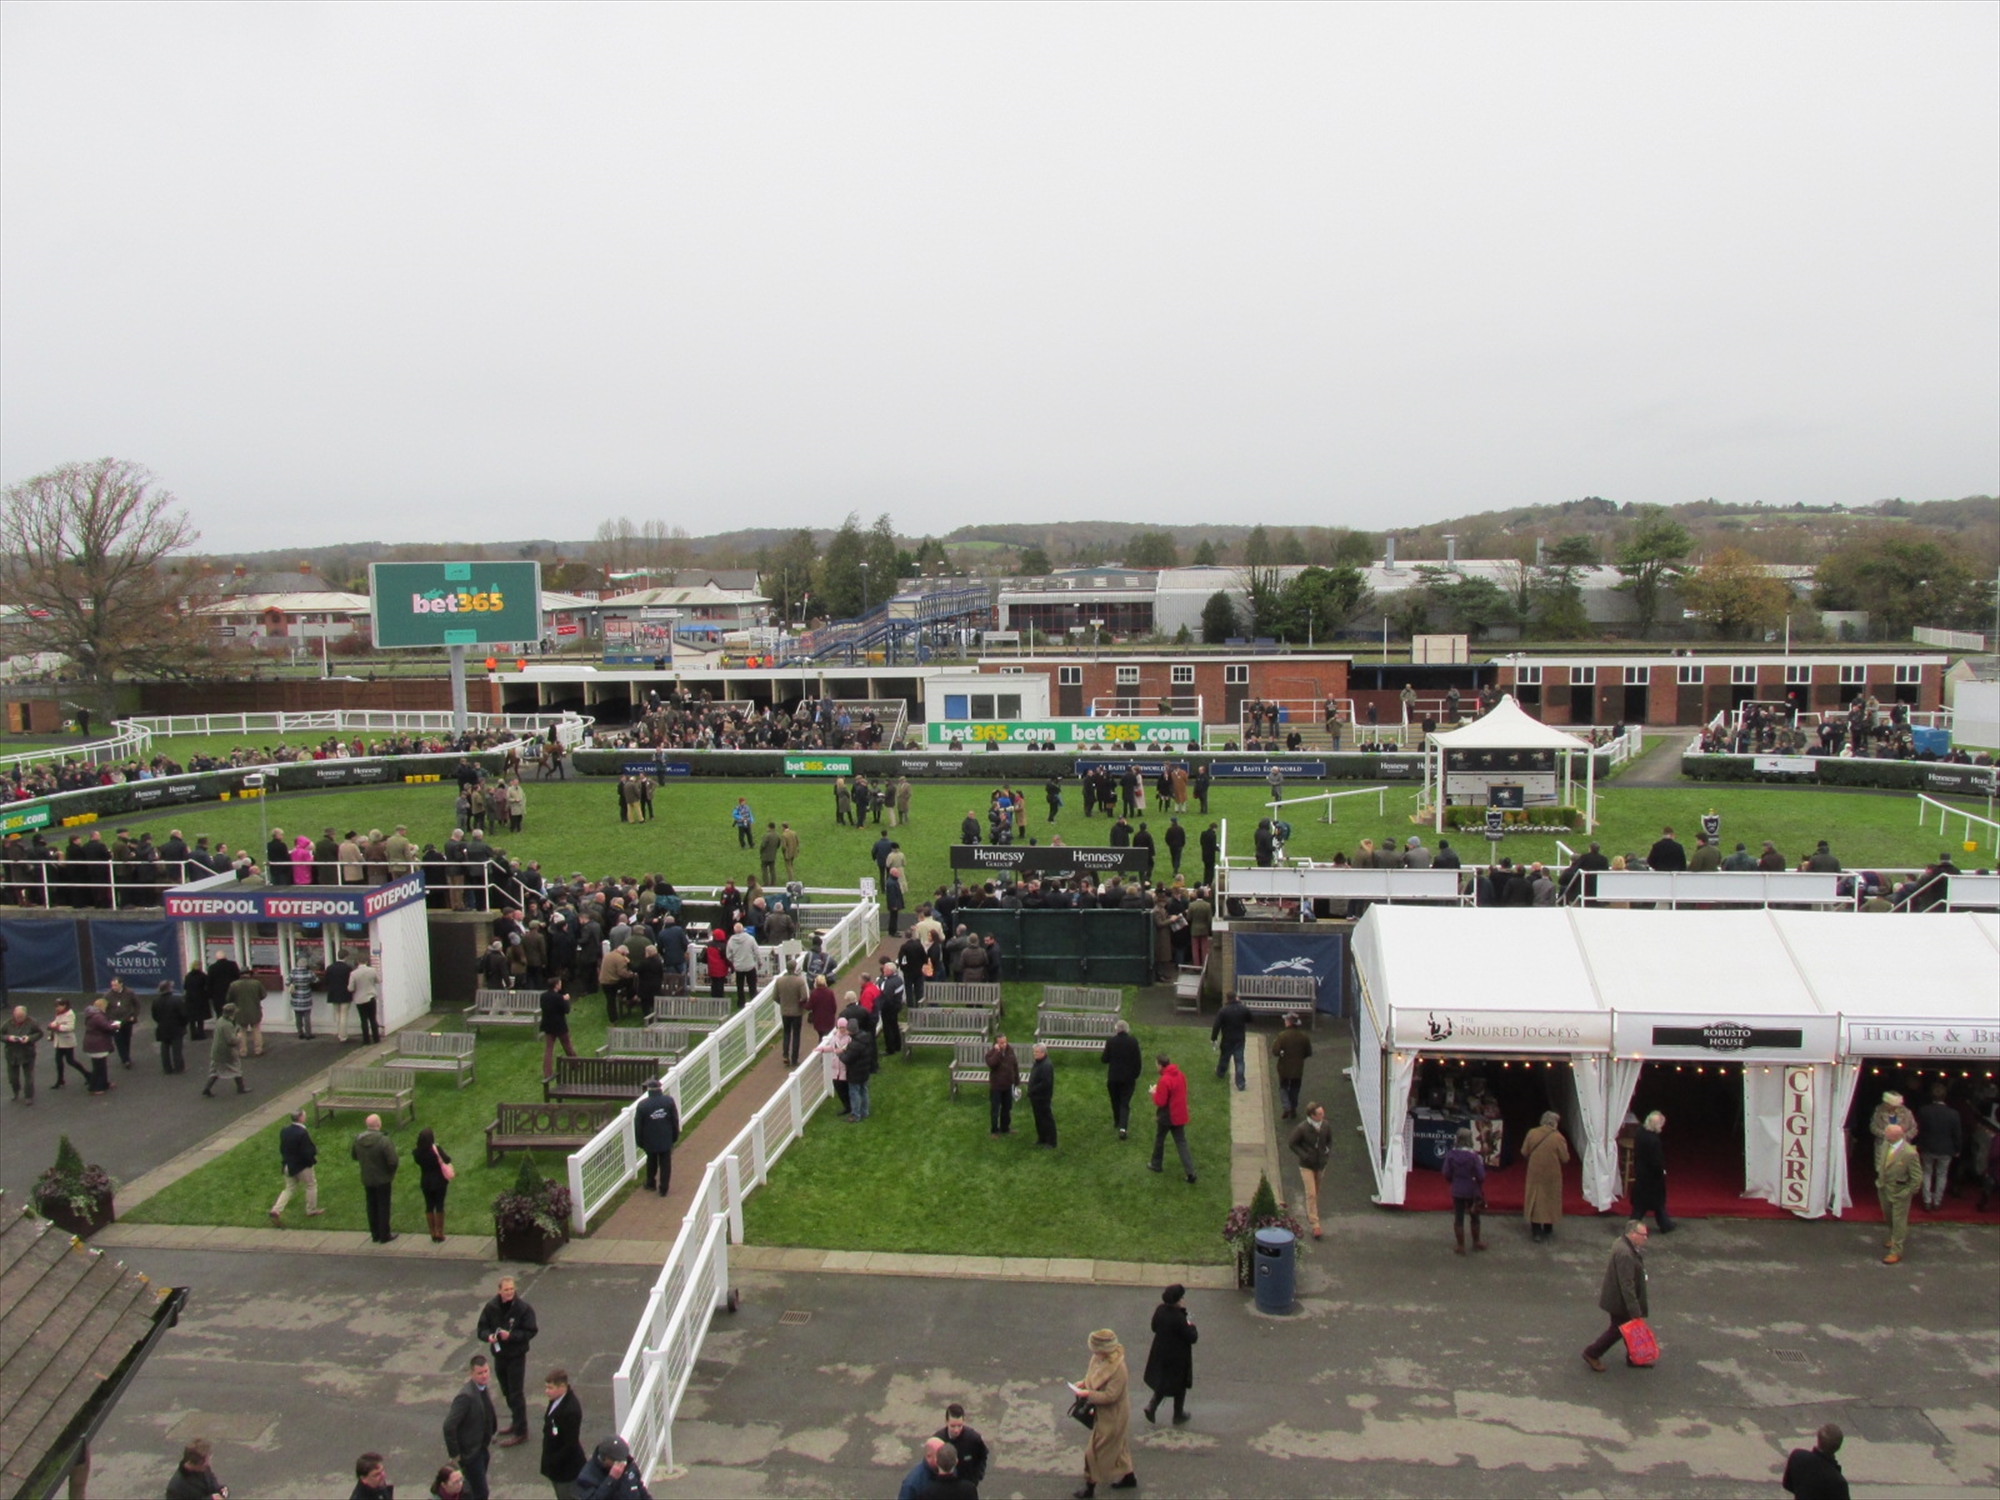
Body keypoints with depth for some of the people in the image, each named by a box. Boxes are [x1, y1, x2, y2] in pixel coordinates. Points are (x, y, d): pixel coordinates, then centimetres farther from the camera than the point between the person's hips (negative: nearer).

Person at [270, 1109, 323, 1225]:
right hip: (302, 1166, -7)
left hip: (288, 1166, 7)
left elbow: (282, 1148, 8)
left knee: (289, 1188, 19)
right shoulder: (302, 1133, -27)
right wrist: (315, 1151, -6)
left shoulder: (284, 1131, -3)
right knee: (311, 1186, 14)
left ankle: (276, 1210, 5)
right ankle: (311, 1211, 26)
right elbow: (307, 1152, -26)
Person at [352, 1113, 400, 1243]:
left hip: (367, 1180, 5)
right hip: (382, 1179, -5)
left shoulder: (358, 1139, -9)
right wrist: (392, 1174, -3)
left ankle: (375, 1234, 29)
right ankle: (384, 1235, 19)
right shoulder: (384, 1141, -26)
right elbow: (392, 1161, -23)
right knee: (383, 1207, 9)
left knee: (371, 1206, 18)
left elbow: (354, 1156, 7)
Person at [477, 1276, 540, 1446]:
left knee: (516, 1394, -1)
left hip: (516, 1356, -5)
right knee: (507, 1393, 19)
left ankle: (520, 1432, 8)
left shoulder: (523, 1307, -17)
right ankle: (517, 1423, 36)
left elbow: (531, 1331, -14)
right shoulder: (491, 1306, -6)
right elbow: (482, 1328, 2)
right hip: (499, 1354, 5)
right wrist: (489, 1336, -19)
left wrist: (511, 1336, -27)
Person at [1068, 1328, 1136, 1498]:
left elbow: (1110, 1395, -30)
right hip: (1105, 1412, 8)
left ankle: (1090, 1485, 24)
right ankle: (1128, 1477, 43)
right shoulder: (1099, 1358, -9)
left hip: (1111, 1416, -8)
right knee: (1117, 1446, 25)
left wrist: (1088, 1394, -29)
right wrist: (1084, 1383, -9)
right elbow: (1094, 1376, 9)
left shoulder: (1118, 1369, -34)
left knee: (1095, 1450, 6)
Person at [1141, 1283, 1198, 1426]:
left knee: (1162, 1381, 26)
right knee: (1179, 1385, 17)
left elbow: (1154, 1327, 5)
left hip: (1160, 1354, 5)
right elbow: (1192, 1337, -23)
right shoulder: (1179, 1318, -32)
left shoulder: (1160, 1310, -12)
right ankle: (1178, 1415, 31)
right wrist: (1191, 1326, -4)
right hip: (1177, 1358, -5)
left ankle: (1152, 1406, 15)